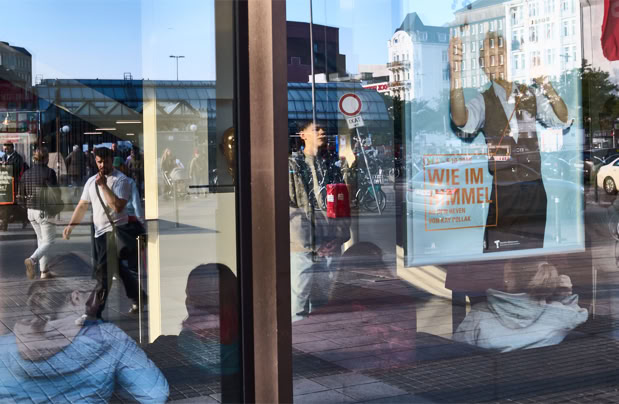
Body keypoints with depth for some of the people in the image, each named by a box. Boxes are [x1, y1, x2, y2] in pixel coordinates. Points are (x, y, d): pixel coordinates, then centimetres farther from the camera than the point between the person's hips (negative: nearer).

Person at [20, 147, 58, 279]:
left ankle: (44, 271, 18)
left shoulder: (27, 173, 4)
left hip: (31, 211, 7)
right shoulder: (49, 172, -15)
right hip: (45, 211, -7)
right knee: (48, 241, 1)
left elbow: (21, 194, 9)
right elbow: (55, 193, -20)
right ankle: (32, 260, -24)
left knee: (41, 239, 18)